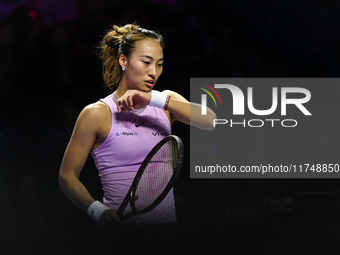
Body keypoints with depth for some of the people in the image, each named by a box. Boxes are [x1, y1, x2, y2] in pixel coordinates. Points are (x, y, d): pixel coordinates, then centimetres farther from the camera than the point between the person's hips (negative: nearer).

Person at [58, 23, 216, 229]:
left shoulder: (166, 102, 15)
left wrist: (155, 99, -13)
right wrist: (98, 211, -17)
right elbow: (67, 176, 1)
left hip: (169, 220, 5)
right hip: (122, 226, -4)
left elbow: (210, 121, -5)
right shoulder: (98, 114, 2)